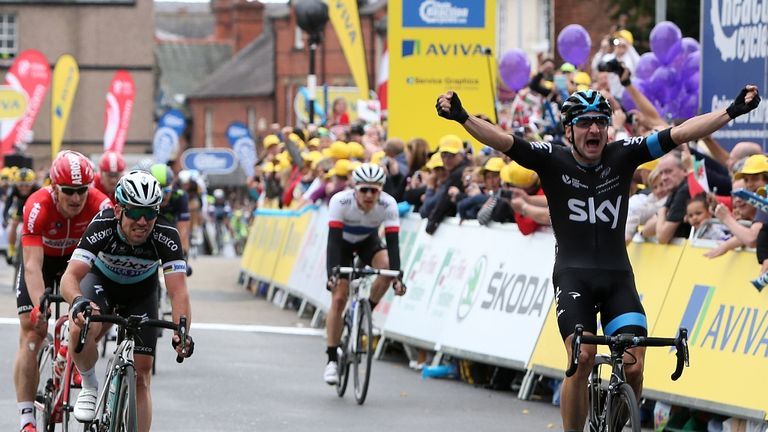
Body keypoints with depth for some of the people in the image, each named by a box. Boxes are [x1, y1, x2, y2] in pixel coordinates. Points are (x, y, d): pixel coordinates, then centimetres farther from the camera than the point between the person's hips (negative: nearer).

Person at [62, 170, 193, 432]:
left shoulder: (166, 238, -32)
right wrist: (78, 301, -65)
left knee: (140, 378, -5)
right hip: (100, 281, -1)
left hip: (141, 293, 1)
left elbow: (178, 292, -36)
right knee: (81, 330, -34)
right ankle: (89, 385, -6)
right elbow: (70, 276, -43)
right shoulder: (102, 228, -35)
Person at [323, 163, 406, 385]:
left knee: (387, 265, -31)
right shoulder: (340, 201, -34)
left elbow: (392, 243, -33)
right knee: (339, 298, -12)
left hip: (368, 241, 2)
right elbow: (334, 240, -38)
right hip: (343, 243, -2)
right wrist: (332, 273, -50)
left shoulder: (388, 205, -30)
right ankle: (332, 360, -3)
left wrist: (397, 277, -45)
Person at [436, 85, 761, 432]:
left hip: (618, 276, 2)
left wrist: (733, 111, -9)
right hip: (573, 275, -2)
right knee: (583, 357, -23)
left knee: (634, 365, -13)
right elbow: (502, 141, -14)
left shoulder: (622, 156, 3)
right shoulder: (553, 161, -3)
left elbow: (680, 134, -3)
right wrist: (462, 118, -30)